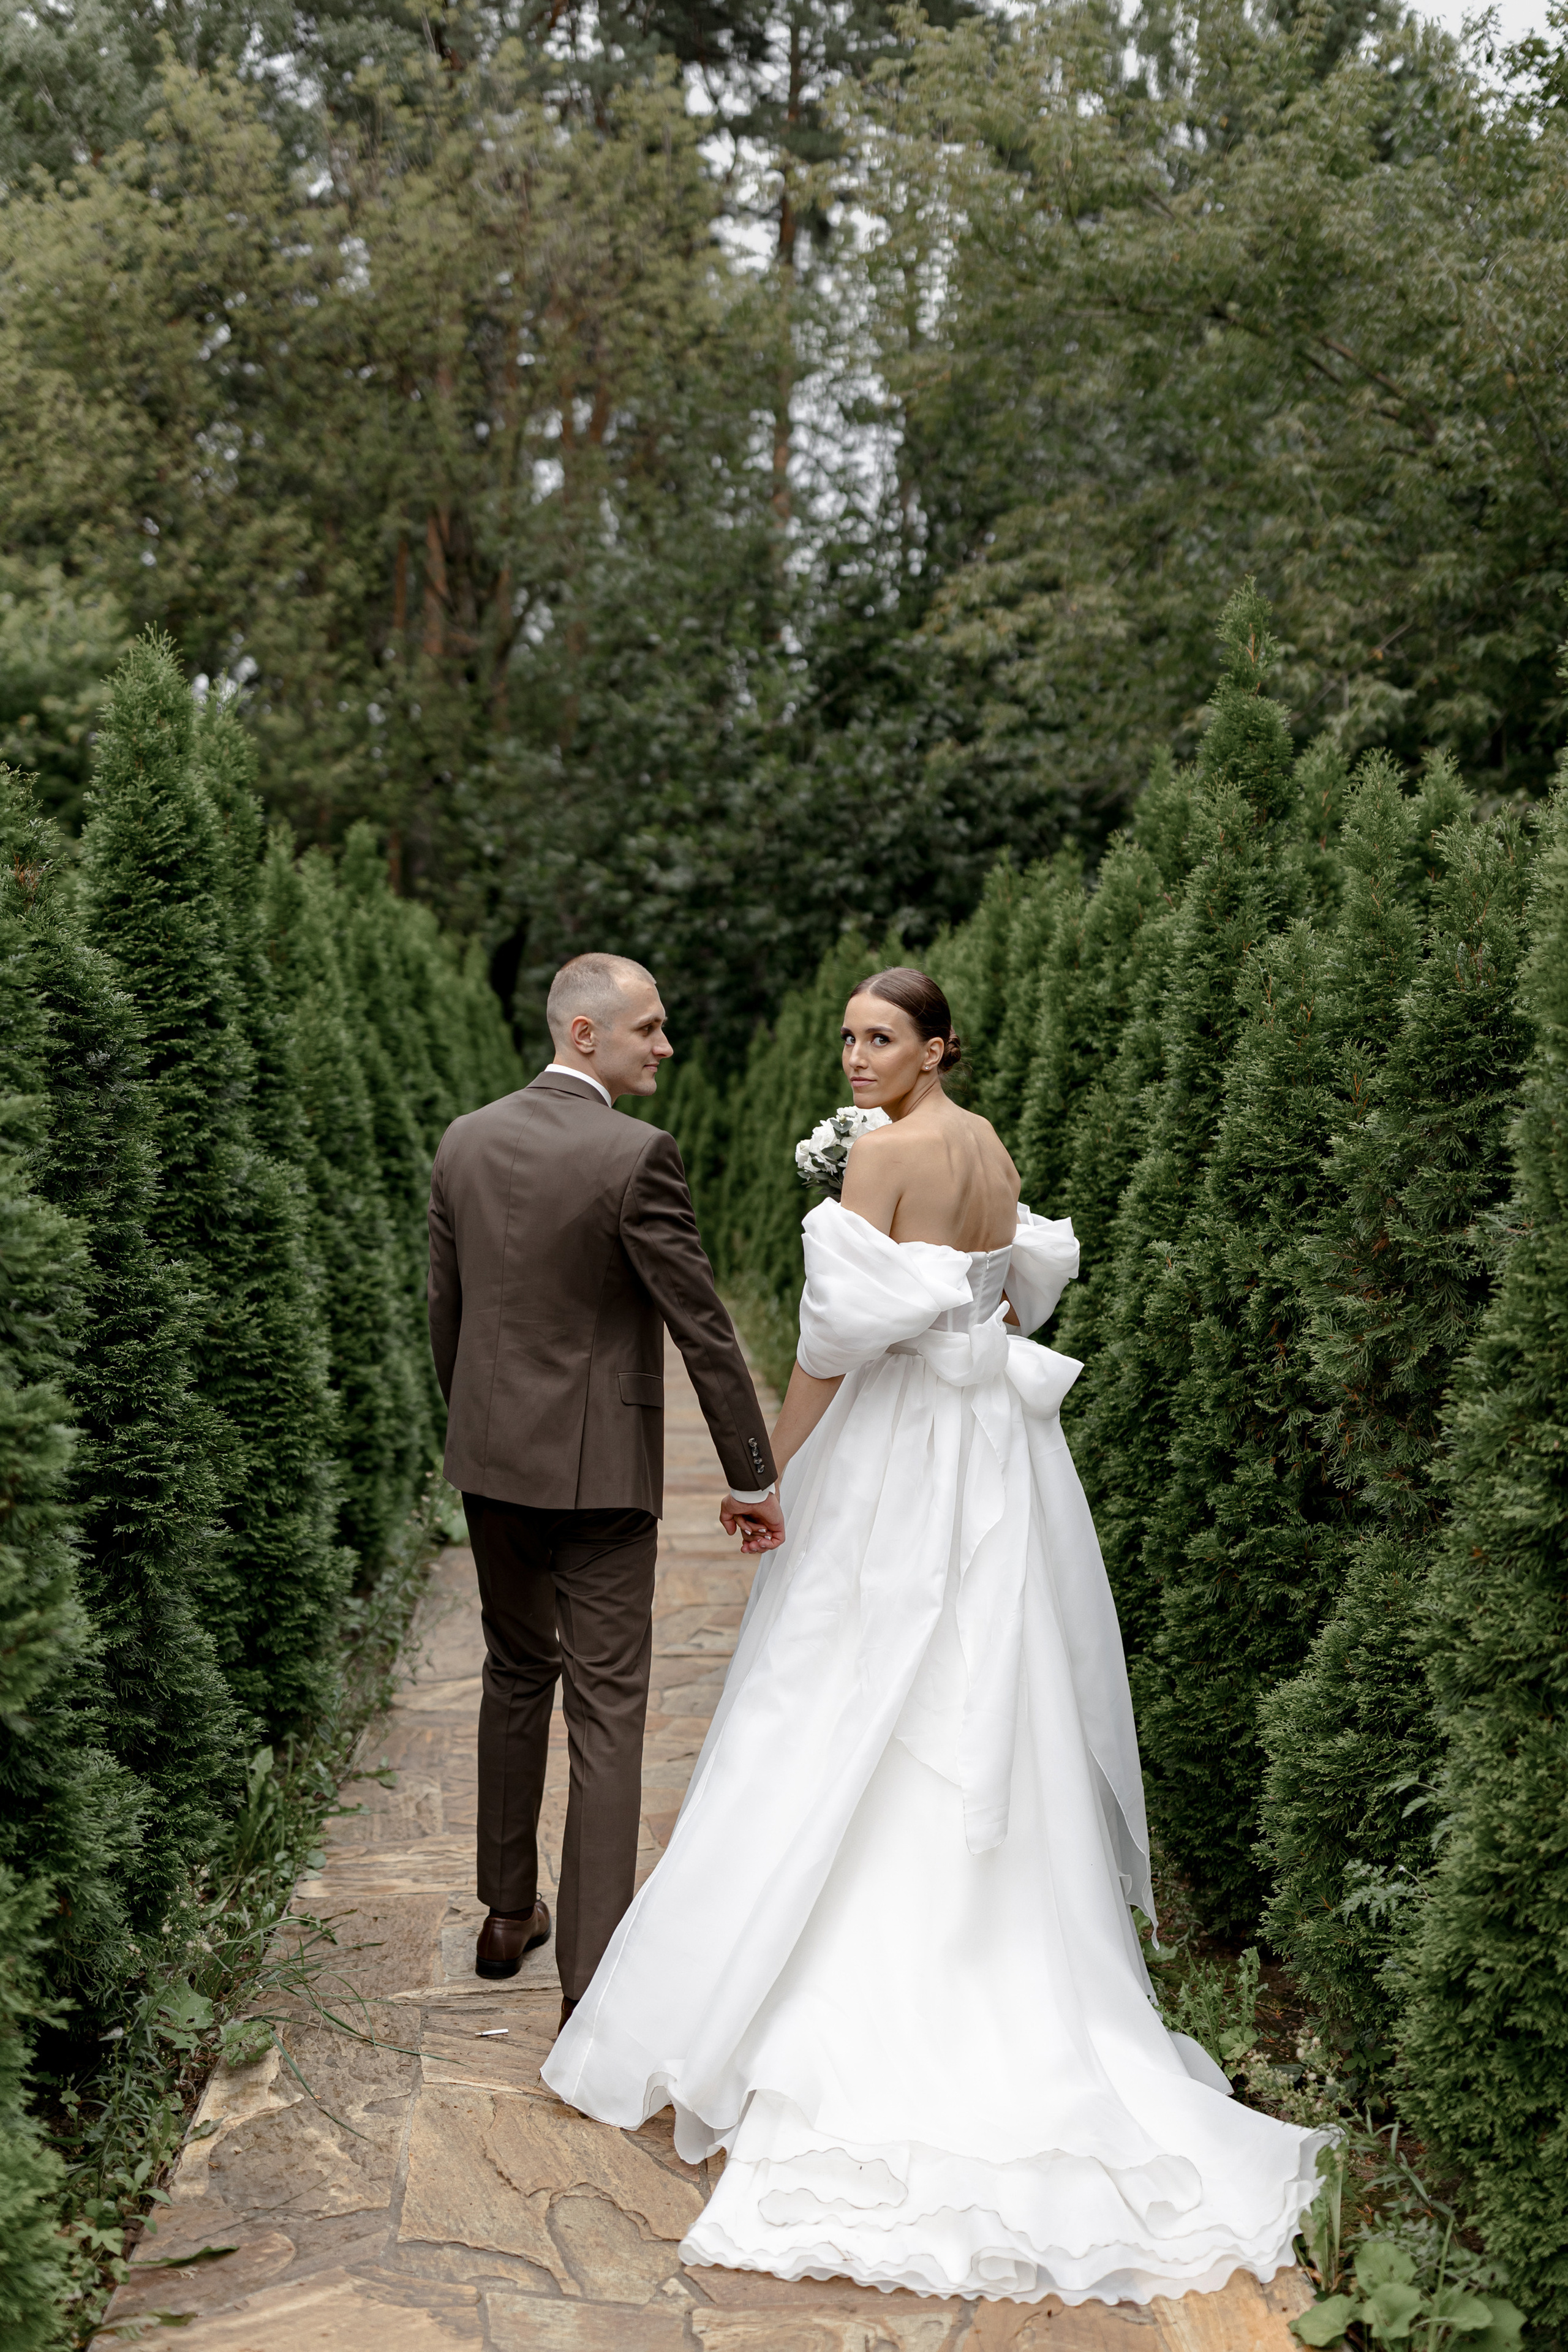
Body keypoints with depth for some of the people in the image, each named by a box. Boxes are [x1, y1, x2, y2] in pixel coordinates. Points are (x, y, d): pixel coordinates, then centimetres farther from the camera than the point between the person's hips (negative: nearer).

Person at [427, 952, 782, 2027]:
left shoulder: (465, 1142, 2)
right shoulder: (638, 1155, -17)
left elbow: (447, 1313, 10)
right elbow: (703, 1327, -16)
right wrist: (755, 1477, -10)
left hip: (492, 1456, 6)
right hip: (599, 1467, -6)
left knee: (516, 1676, 22)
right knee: (607, 1714, 0)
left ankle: (509, 1915, 34)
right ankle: (591, 1975, 2)